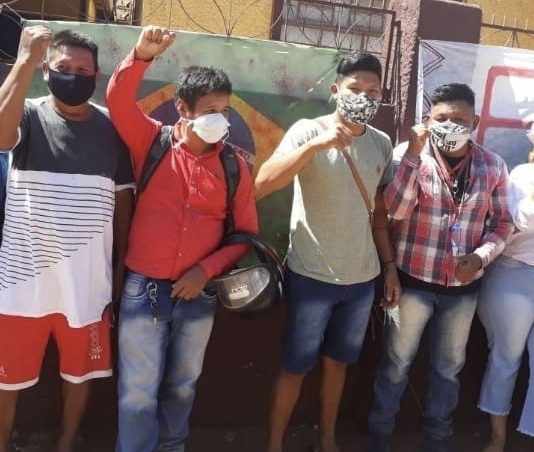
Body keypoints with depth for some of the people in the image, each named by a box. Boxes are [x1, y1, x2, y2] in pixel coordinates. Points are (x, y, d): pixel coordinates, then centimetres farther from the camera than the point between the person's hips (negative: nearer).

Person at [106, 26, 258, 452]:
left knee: (182, 385, 19)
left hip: (198, 293, 2)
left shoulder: (235, 167, -1)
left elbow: (245, 233, 1)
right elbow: (118, 99, -18)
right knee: (138, 390, 5)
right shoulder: (152, 141, -4)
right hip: (144, 288, -2)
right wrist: (142, 55, -33)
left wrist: (206, 271, -10)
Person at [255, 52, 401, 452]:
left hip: (362, 277, 5)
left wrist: (390, 265, 11)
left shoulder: (382, 144, 5)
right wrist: (316, 143, -33)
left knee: (338, 362, 19)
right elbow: (263, 184, -24)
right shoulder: (308, 130, -10)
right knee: (296, 367, 8)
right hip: (311, 275, -5)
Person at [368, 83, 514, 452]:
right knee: (398, 361, 12)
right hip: (413, 281, -3)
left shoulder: (494, 167, -1)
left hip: (464, 286, 3)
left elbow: (502, 222, 5)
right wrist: (414, 154, -27)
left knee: (449, 366, 20)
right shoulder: (409, 156, -9)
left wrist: (481, 256, -13)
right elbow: (395, 209, -21)